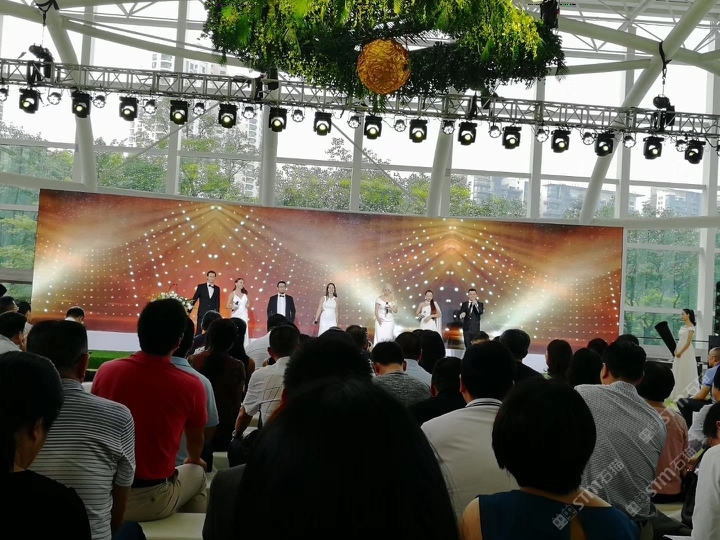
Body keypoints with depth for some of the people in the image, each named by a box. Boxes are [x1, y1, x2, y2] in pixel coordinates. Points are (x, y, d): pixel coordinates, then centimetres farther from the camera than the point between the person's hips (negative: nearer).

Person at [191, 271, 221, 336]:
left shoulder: (217, 288, 10)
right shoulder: (201, 287, 2)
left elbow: (217, 302, 12)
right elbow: (194, 299, 3)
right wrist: (189, 310, 0)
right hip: (202, 313, -2)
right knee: (199, 331, 0)